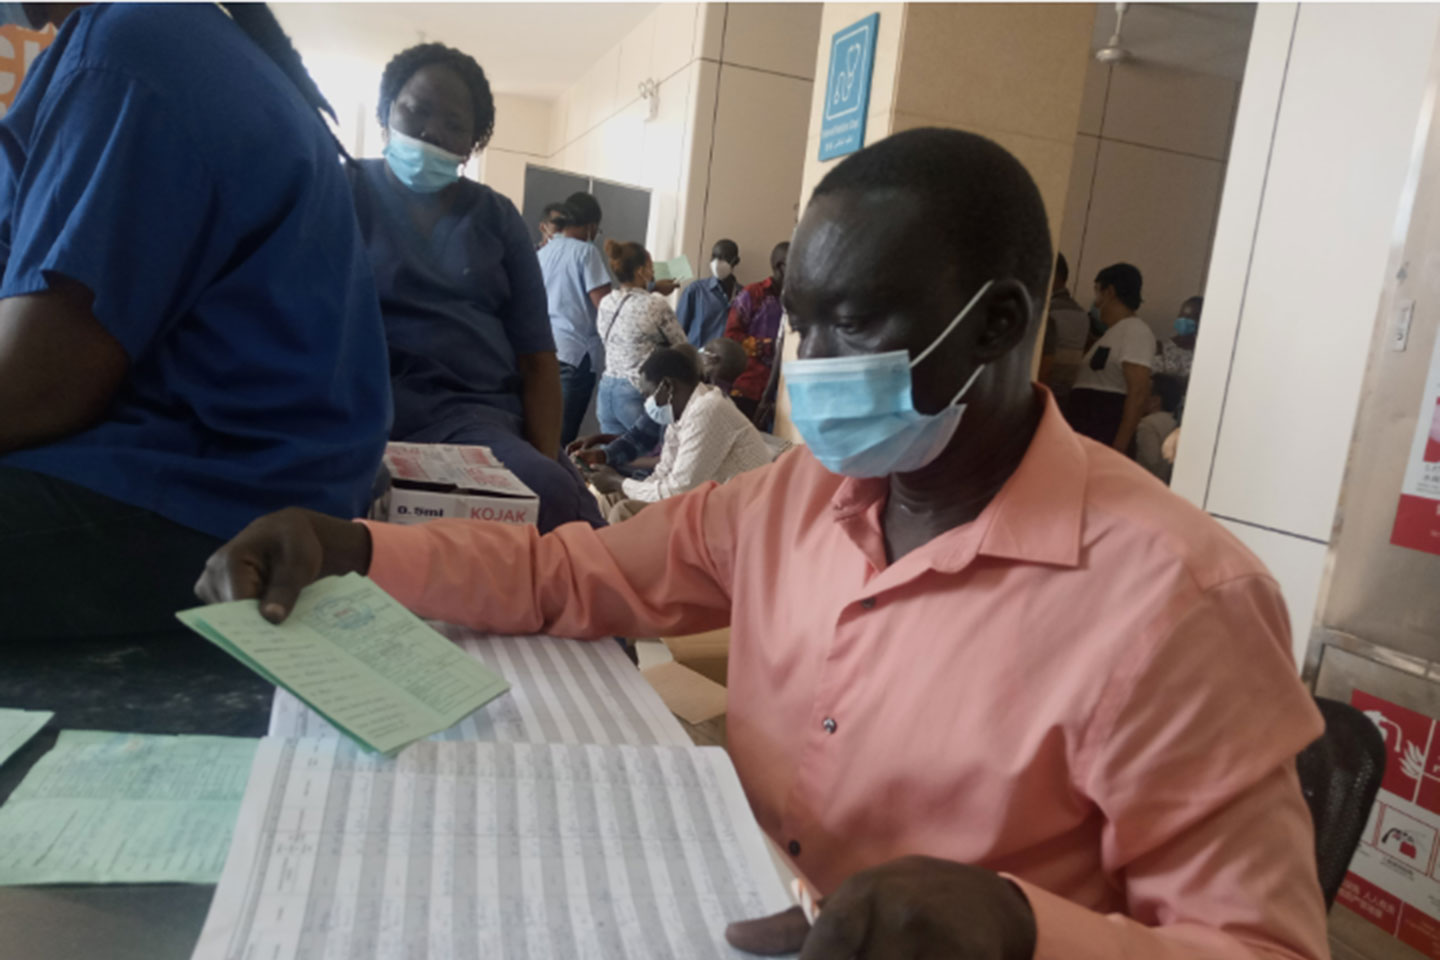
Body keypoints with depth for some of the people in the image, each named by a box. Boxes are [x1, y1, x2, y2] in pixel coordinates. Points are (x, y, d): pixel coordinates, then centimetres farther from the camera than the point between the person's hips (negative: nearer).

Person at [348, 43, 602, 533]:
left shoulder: (498, 218, 17)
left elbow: (536, 355, 10)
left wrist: (546, 459, -5)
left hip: (480, 412, 4)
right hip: (366, 409, -3)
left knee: (555, 494, -26)